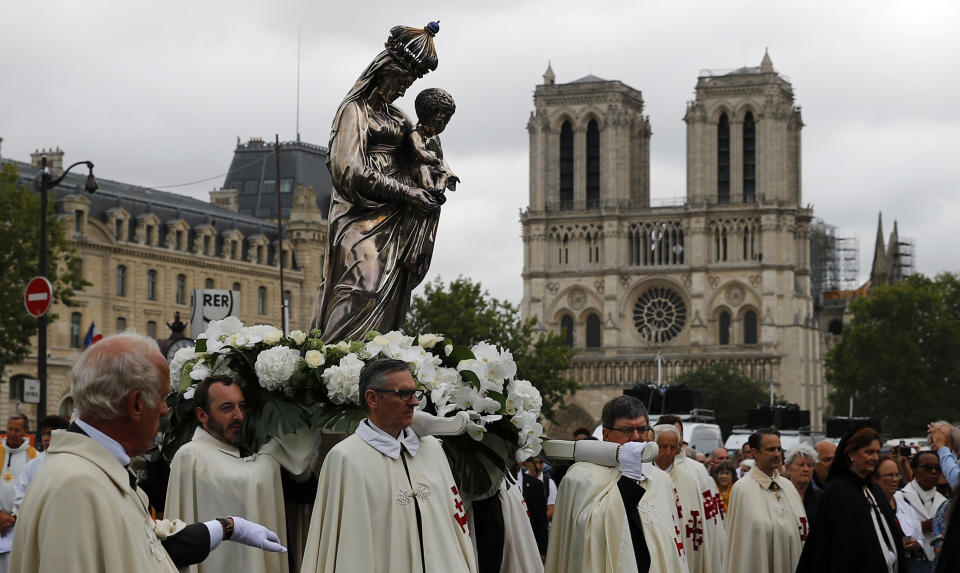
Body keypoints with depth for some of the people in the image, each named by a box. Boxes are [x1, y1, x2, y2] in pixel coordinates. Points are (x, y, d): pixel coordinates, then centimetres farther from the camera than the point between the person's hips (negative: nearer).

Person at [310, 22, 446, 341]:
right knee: (364, 293, -21)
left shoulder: (396, 117, 22)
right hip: (362, 219, -8)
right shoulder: (354, 111, -2)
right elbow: (351, 171, -12)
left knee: (391, 300, -2)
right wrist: (406, 193, -12)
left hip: (391, 221, 8)